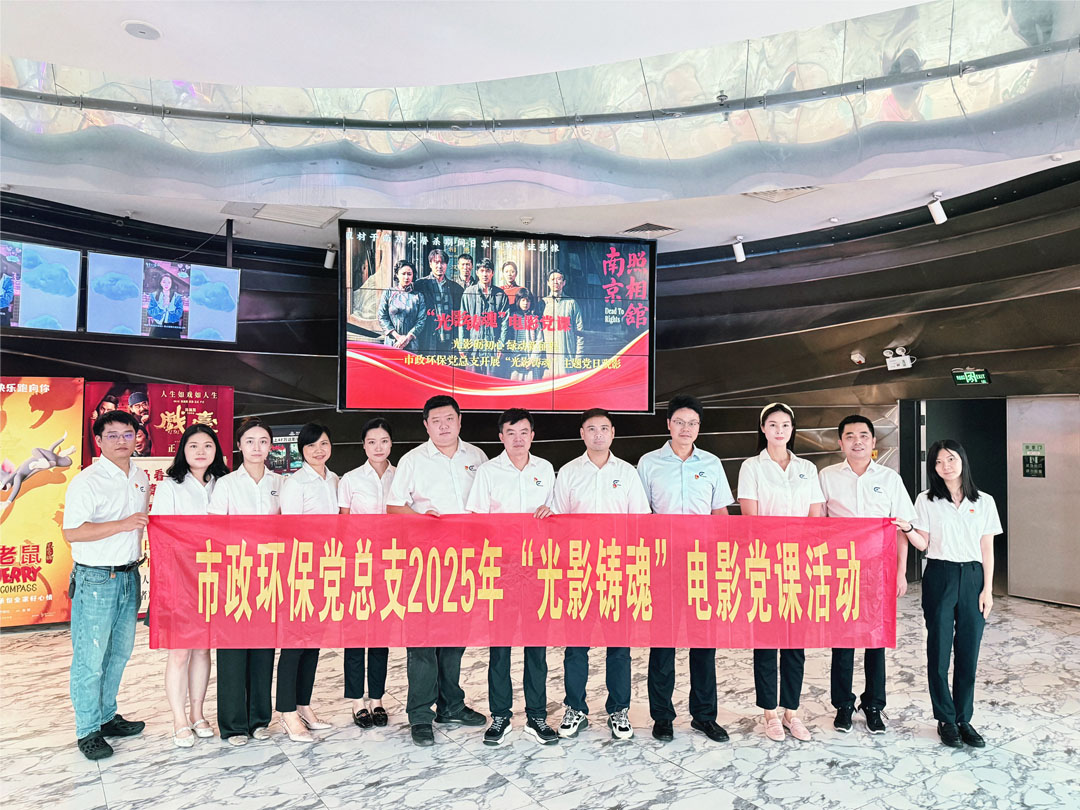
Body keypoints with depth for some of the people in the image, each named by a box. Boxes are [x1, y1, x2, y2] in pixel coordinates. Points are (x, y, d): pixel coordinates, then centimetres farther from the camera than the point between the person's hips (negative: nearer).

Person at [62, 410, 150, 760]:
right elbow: (71, 532, -18)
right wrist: (122, 525, -23)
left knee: (120, 652, 15)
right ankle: (88, 731, 13)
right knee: (90, 659, 1)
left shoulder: (141, 478, 10)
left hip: (129, 577, 7)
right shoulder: (86, 481, -12)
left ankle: (106, 716, 30)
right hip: (95, 580, -7)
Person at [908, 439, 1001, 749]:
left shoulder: (984, 502, 6)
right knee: (939, 650, 1)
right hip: (939, 577, -1)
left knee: (969, 651, 4)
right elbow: (923, 544, 1)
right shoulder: (926, 501, 2)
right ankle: (946, 720, 14)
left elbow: (987, 549, 6)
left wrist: (987, 588, 1)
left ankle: (964, 719, 17)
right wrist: (907, 530, -19)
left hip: (973, 577, 1)